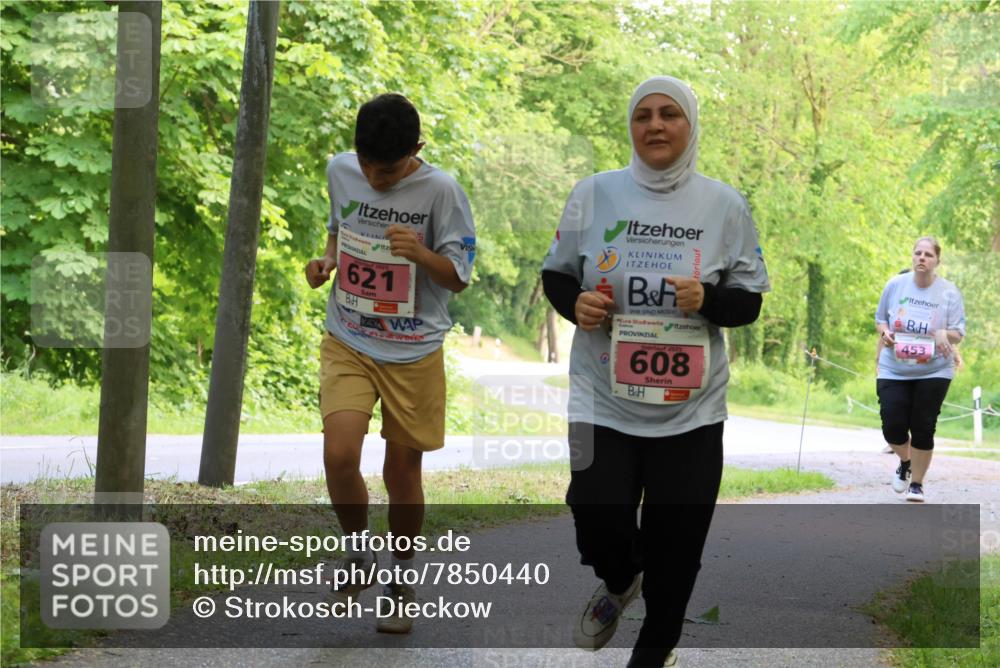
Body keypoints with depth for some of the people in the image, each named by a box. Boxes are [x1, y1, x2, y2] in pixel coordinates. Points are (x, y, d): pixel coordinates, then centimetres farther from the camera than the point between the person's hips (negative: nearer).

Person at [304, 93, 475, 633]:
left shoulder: (440, 190, -12)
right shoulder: (340, 171, 0)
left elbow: (459, 277, -7)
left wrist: (420, 253, -27)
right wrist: (326, 260, -1)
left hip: (414, 351, -2)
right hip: (347, 344, 2)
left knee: (402, 471, 6)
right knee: (339, 455, -15)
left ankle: (401, 580, 28)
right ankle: (357, 553, 12)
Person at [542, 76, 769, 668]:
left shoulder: (725, 205, 0)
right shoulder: (596, 193, 0)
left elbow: (748, 303, 5)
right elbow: (556, 274, 10)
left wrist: (706, 299, -16)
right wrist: (575, 303, -12)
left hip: (691, 407, 0)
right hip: (605, 400, 0)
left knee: (676, 541, 5)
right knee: (601, 527, -5)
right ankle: (619, 583, 33)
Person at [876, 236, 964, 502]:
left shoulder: (949, 292, -5)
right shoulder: (895, 285, -1)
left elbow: (958, 333, -2)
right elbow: (880, 318, 11)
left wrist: (945, 335, -24)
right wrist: (884, 332, -11)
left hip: (933, 372, -1)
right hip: (894, 370, 1)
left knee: (923, 429, -1)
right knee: (893, 426, -5)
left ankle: (916, 483, 19)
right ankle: (905, 462, 29)